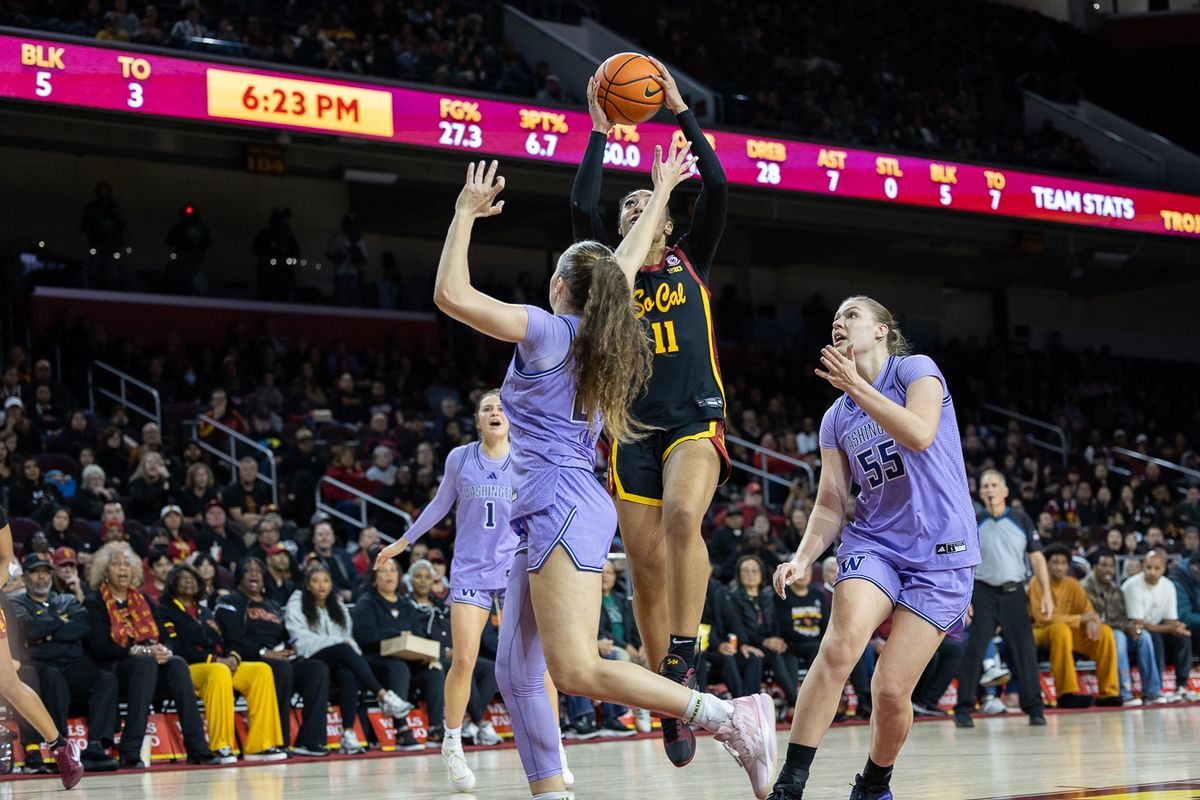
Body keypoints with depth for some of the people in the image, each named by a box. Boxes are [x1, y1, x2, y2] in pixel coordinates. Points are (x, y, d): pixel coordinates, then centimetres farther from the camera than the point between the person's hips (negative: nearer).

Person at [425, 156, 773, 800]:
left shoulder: (549, 331, -6)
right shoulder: (603, 333, 14)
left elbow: (451, 295, -13)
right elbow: (629, 260, 31)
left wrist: (467, 214, -3)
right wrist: (660, 193, 40)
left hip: (563, 506, -9)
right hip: (548, 516, 9)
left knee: (575, 670, -19)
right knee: (517, 675, 6)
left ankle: (731, 716, -21)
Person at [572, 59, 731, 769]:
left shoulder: (692, 263, 14)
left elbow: (718, 189, 1)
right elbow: (582, 208, -1)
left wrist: (682, 112, 2)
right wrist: (601, 134, 1)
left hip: (695, 419, -2)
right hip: (632, 429, 2)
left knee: (683, 516, -31)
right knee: (647, 567, -1)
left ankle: (684, 659, -27)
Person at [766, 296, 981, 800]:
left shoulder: (916, 370, -1)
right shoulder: (836, 417, 15)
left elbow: (920, 434, -21)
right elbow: (830, 505, 13)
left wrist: (856, 386, -18)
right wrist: (803, 558, -4)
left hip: (940, 554, -4)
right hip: (874, 543, 4)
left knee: (891, 691, -9)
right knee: (839, 647, -25)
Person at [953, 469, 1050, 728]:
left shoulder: (1021, 520, 6)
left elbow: (1037, 558, 5)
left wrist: (1046, 594, -3)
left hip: (1014, 593, 1)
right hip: (983, 593, -1)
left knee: (1025, 651, -2)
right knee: (974, 651, -8)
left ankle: (1034, 708, 8)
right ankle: (963, 709, -1)